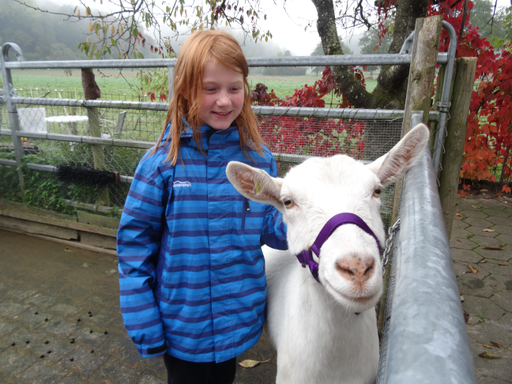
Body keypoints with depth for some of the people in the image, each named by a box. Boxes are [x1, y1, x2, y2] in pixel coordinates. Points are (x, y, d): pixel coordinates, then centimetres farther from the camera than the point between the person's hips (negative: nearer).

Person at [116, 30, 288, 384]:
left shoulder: (259, 158, -9)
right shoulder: (164, 160, -16)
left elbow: (268, 228, -2)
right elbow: (135, 242, -11)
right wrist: (143, 323, -9)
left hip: (239, 320, 2)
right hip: (180, 325, -2)